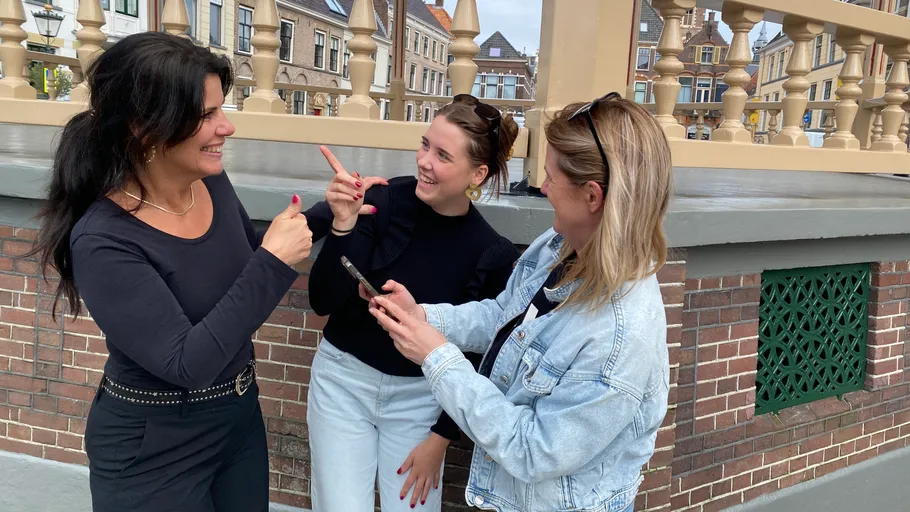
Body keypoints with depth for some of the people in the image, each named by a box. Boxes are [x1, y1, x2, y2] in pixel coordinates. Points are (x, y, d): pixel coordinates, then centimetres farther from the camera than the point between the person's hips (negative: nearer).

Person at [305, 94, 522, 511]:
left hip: (419, 396, 0)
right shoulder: (385, 202, -16)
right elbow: (323, 302, -15)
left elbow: (479, 358, -4)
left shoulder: (494, 255, -14)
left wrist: (441, 437, -4)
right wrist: (344, 225, -28)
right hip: (344, 378, 0)